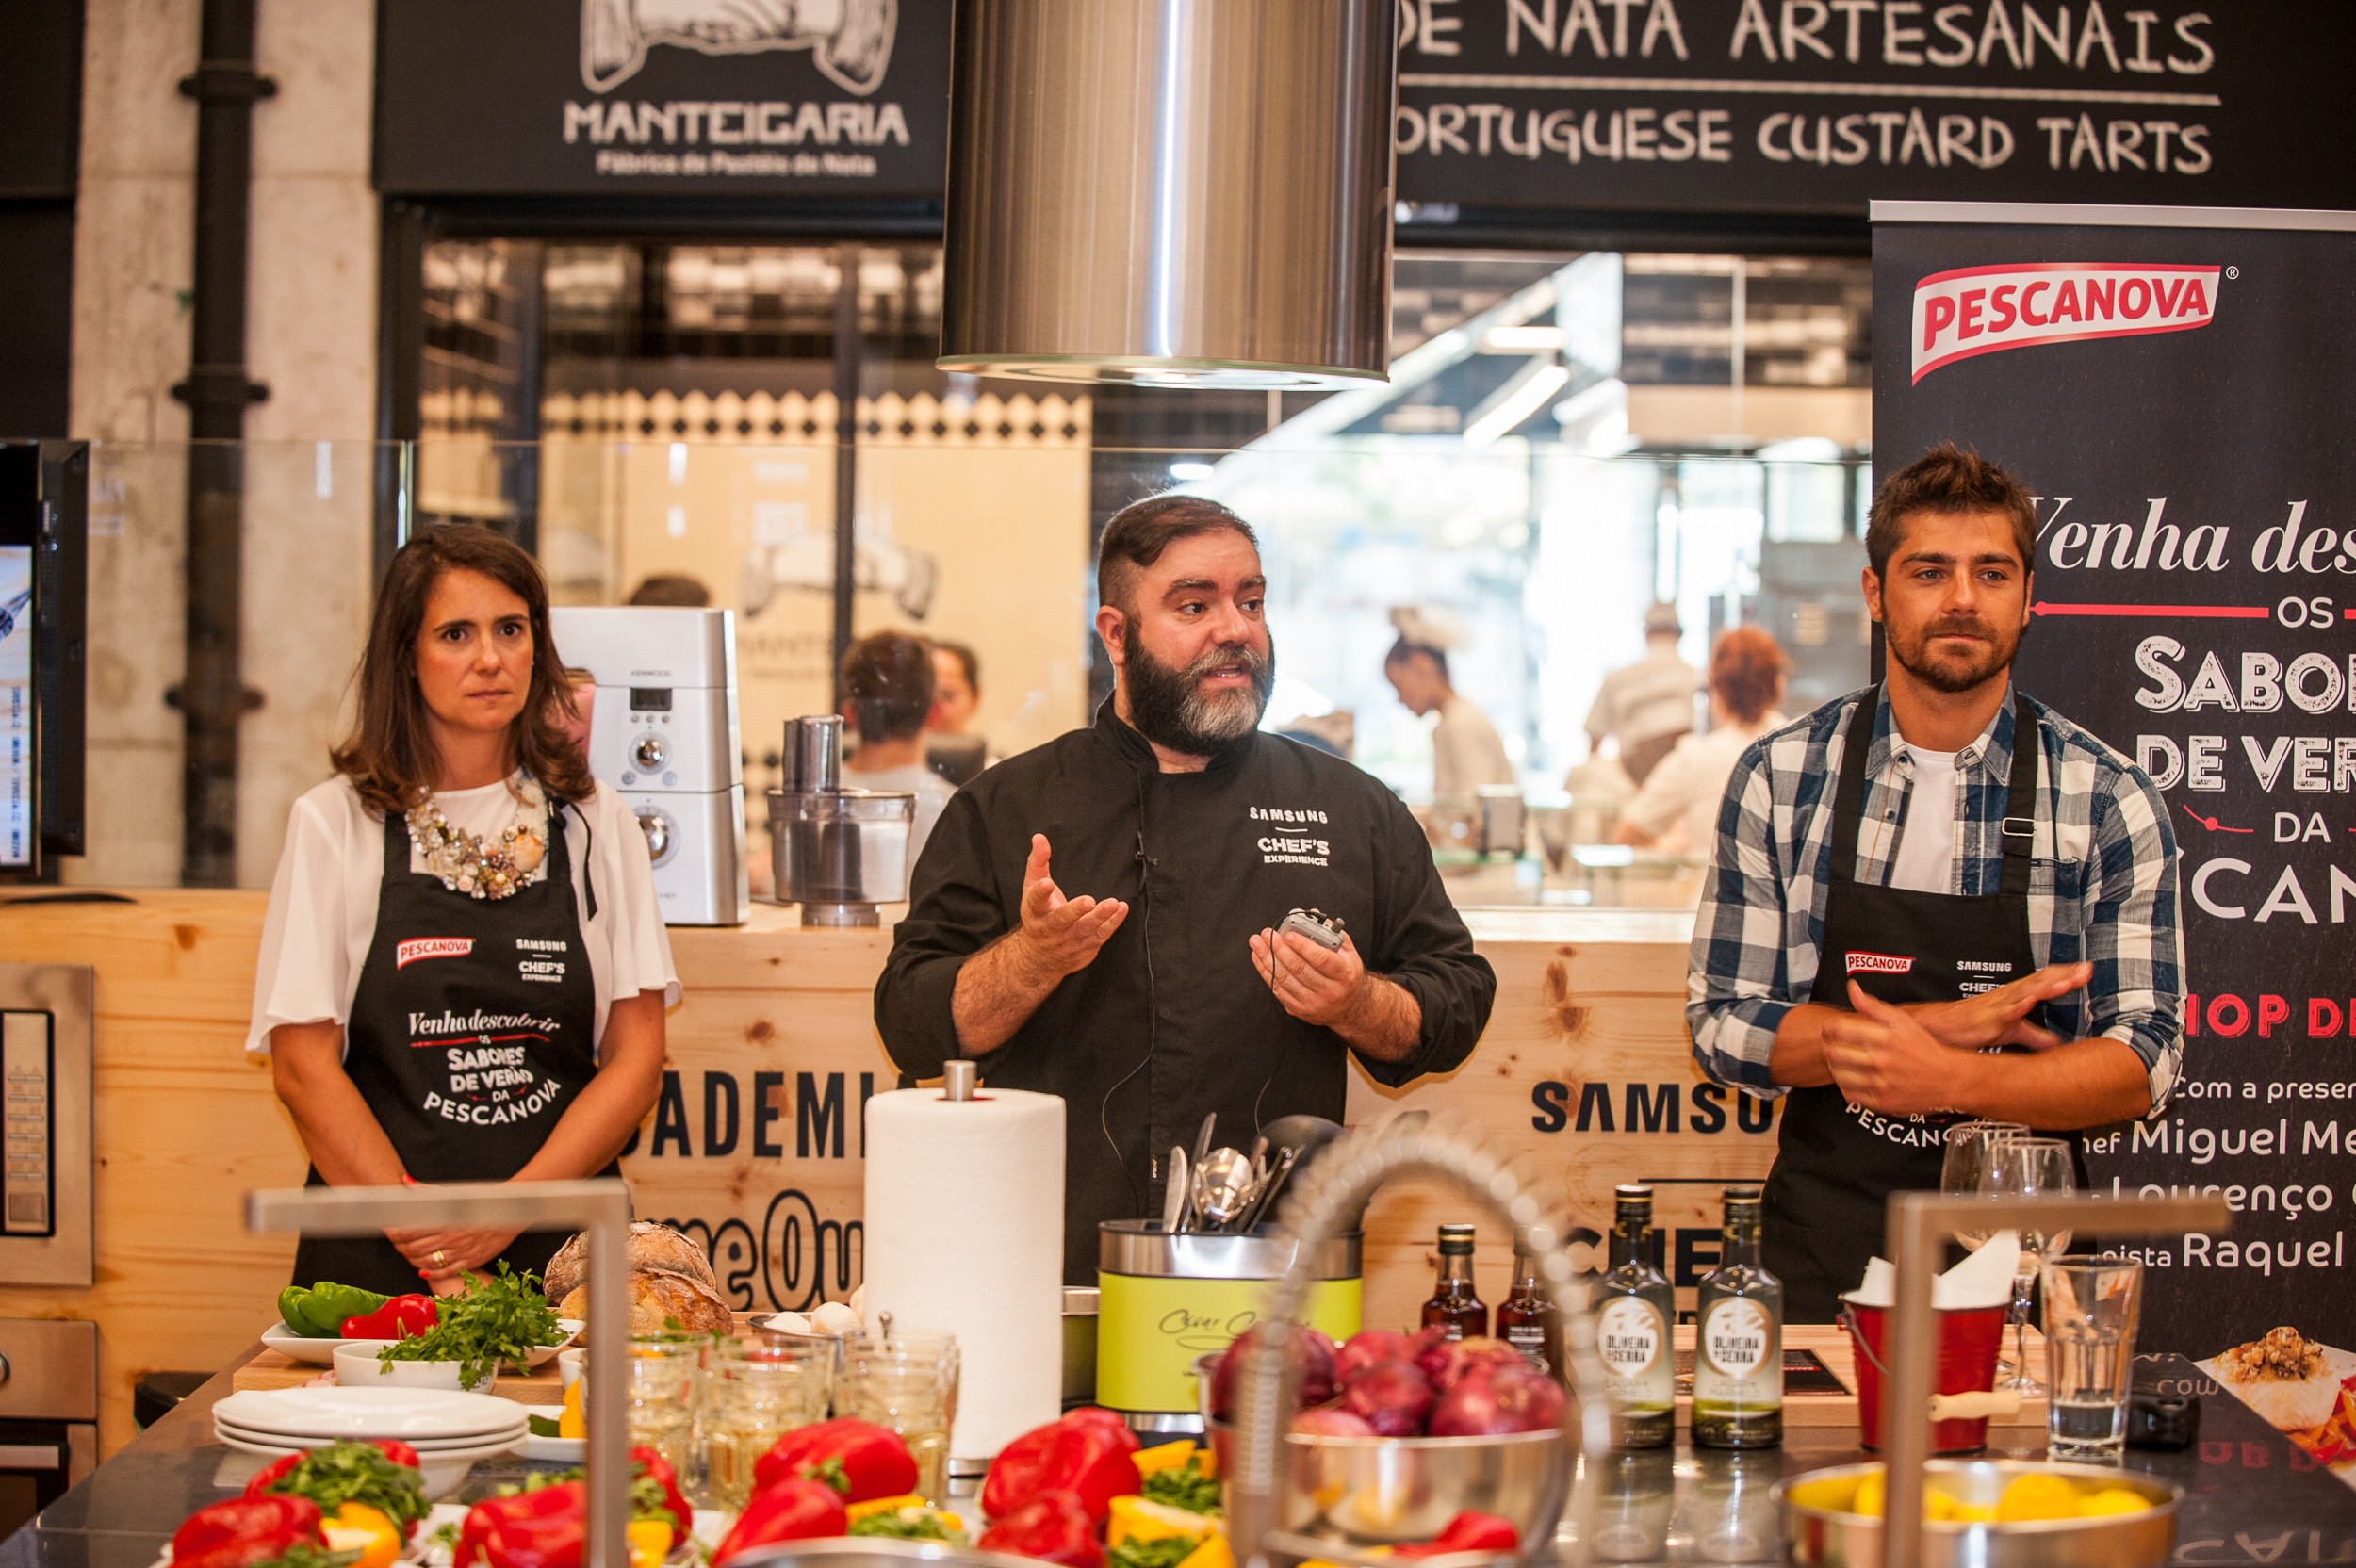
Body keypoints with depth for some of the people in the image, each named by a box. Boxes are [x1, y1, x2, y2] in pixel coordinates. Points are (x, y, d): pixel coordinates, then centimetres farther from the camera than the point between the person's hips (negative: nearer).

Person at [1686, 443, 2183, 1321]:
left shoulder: (2108, 802, -3)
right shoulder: (1779, 779, -1)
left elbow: (2143, 1062, -6)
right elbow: (1722, 1028, -3)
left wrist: (1953, 1078, -23)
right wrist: (1958, 1023, -13)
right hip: (1824, 1252, 1)